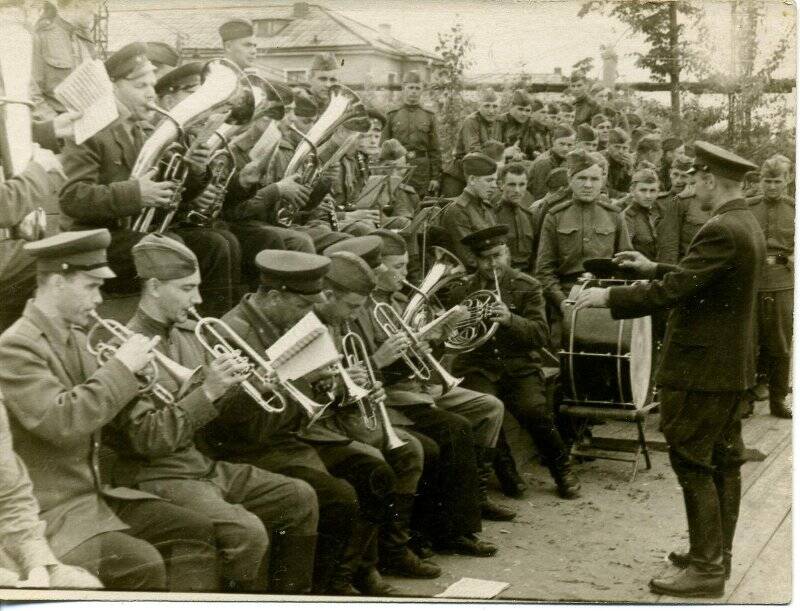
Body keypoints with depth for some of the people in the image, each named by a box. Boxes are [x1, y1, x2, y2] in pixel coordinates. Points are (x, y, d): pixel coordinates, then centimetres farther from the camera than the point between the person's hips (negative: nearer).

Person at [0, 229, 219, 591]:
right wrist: (121, 367, -22)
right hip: (49, 512, -9)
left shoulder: (74, 337, 12)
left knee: (194, 531, 0)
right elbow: (61, 422, -29)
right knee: (143, 564, -27)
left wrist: (129, 372, -2)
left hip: (95, 492, 9)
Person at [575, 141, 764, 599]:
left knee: (693, 465, -2)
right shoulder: (747, 225, 9)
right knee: (725, 462, 15)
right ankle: (718, 553, 26)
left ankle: (706, 568, 3)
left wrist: (608, 297, -16)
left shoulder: (721, 231, -22)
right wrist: (655, 268, 19)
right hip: (733, 366, 10)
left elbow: (671, 291, -24)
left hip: (704, 368, -10)